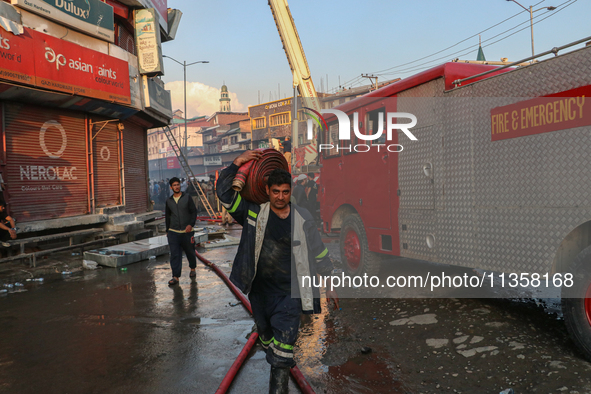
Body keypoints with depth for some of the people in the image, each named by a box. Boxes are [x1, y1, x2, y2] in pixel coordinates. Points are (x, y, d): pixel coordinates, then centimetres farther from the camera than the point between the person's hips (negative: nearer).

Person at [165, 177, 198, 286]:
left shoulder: (187, 198, 2)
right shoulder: (169, 201, 9)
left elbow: (194, 212, 0)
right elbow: (167, 216, 18)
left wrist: (191, 224, -16)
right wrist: (167, 230, 15)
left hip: (186, 231, -1)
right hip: (173, 232, 1)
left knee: (190, 252, 11)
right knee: (174, 254, -6)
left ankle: (193, 269, 37)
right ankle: (176, 276, -5)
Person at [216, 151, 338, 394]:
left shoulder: (302, 218, -5)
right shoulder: (254, 214, -4)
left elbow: (318, 253, 4)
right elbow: (224, 192, -6)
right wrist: (237, 163, -16)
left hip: (290, 293, -2)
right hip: (260, 290, 3)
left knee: (284, 344, -10)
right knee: (266, 336, 21)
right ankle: (279, 366, 49)